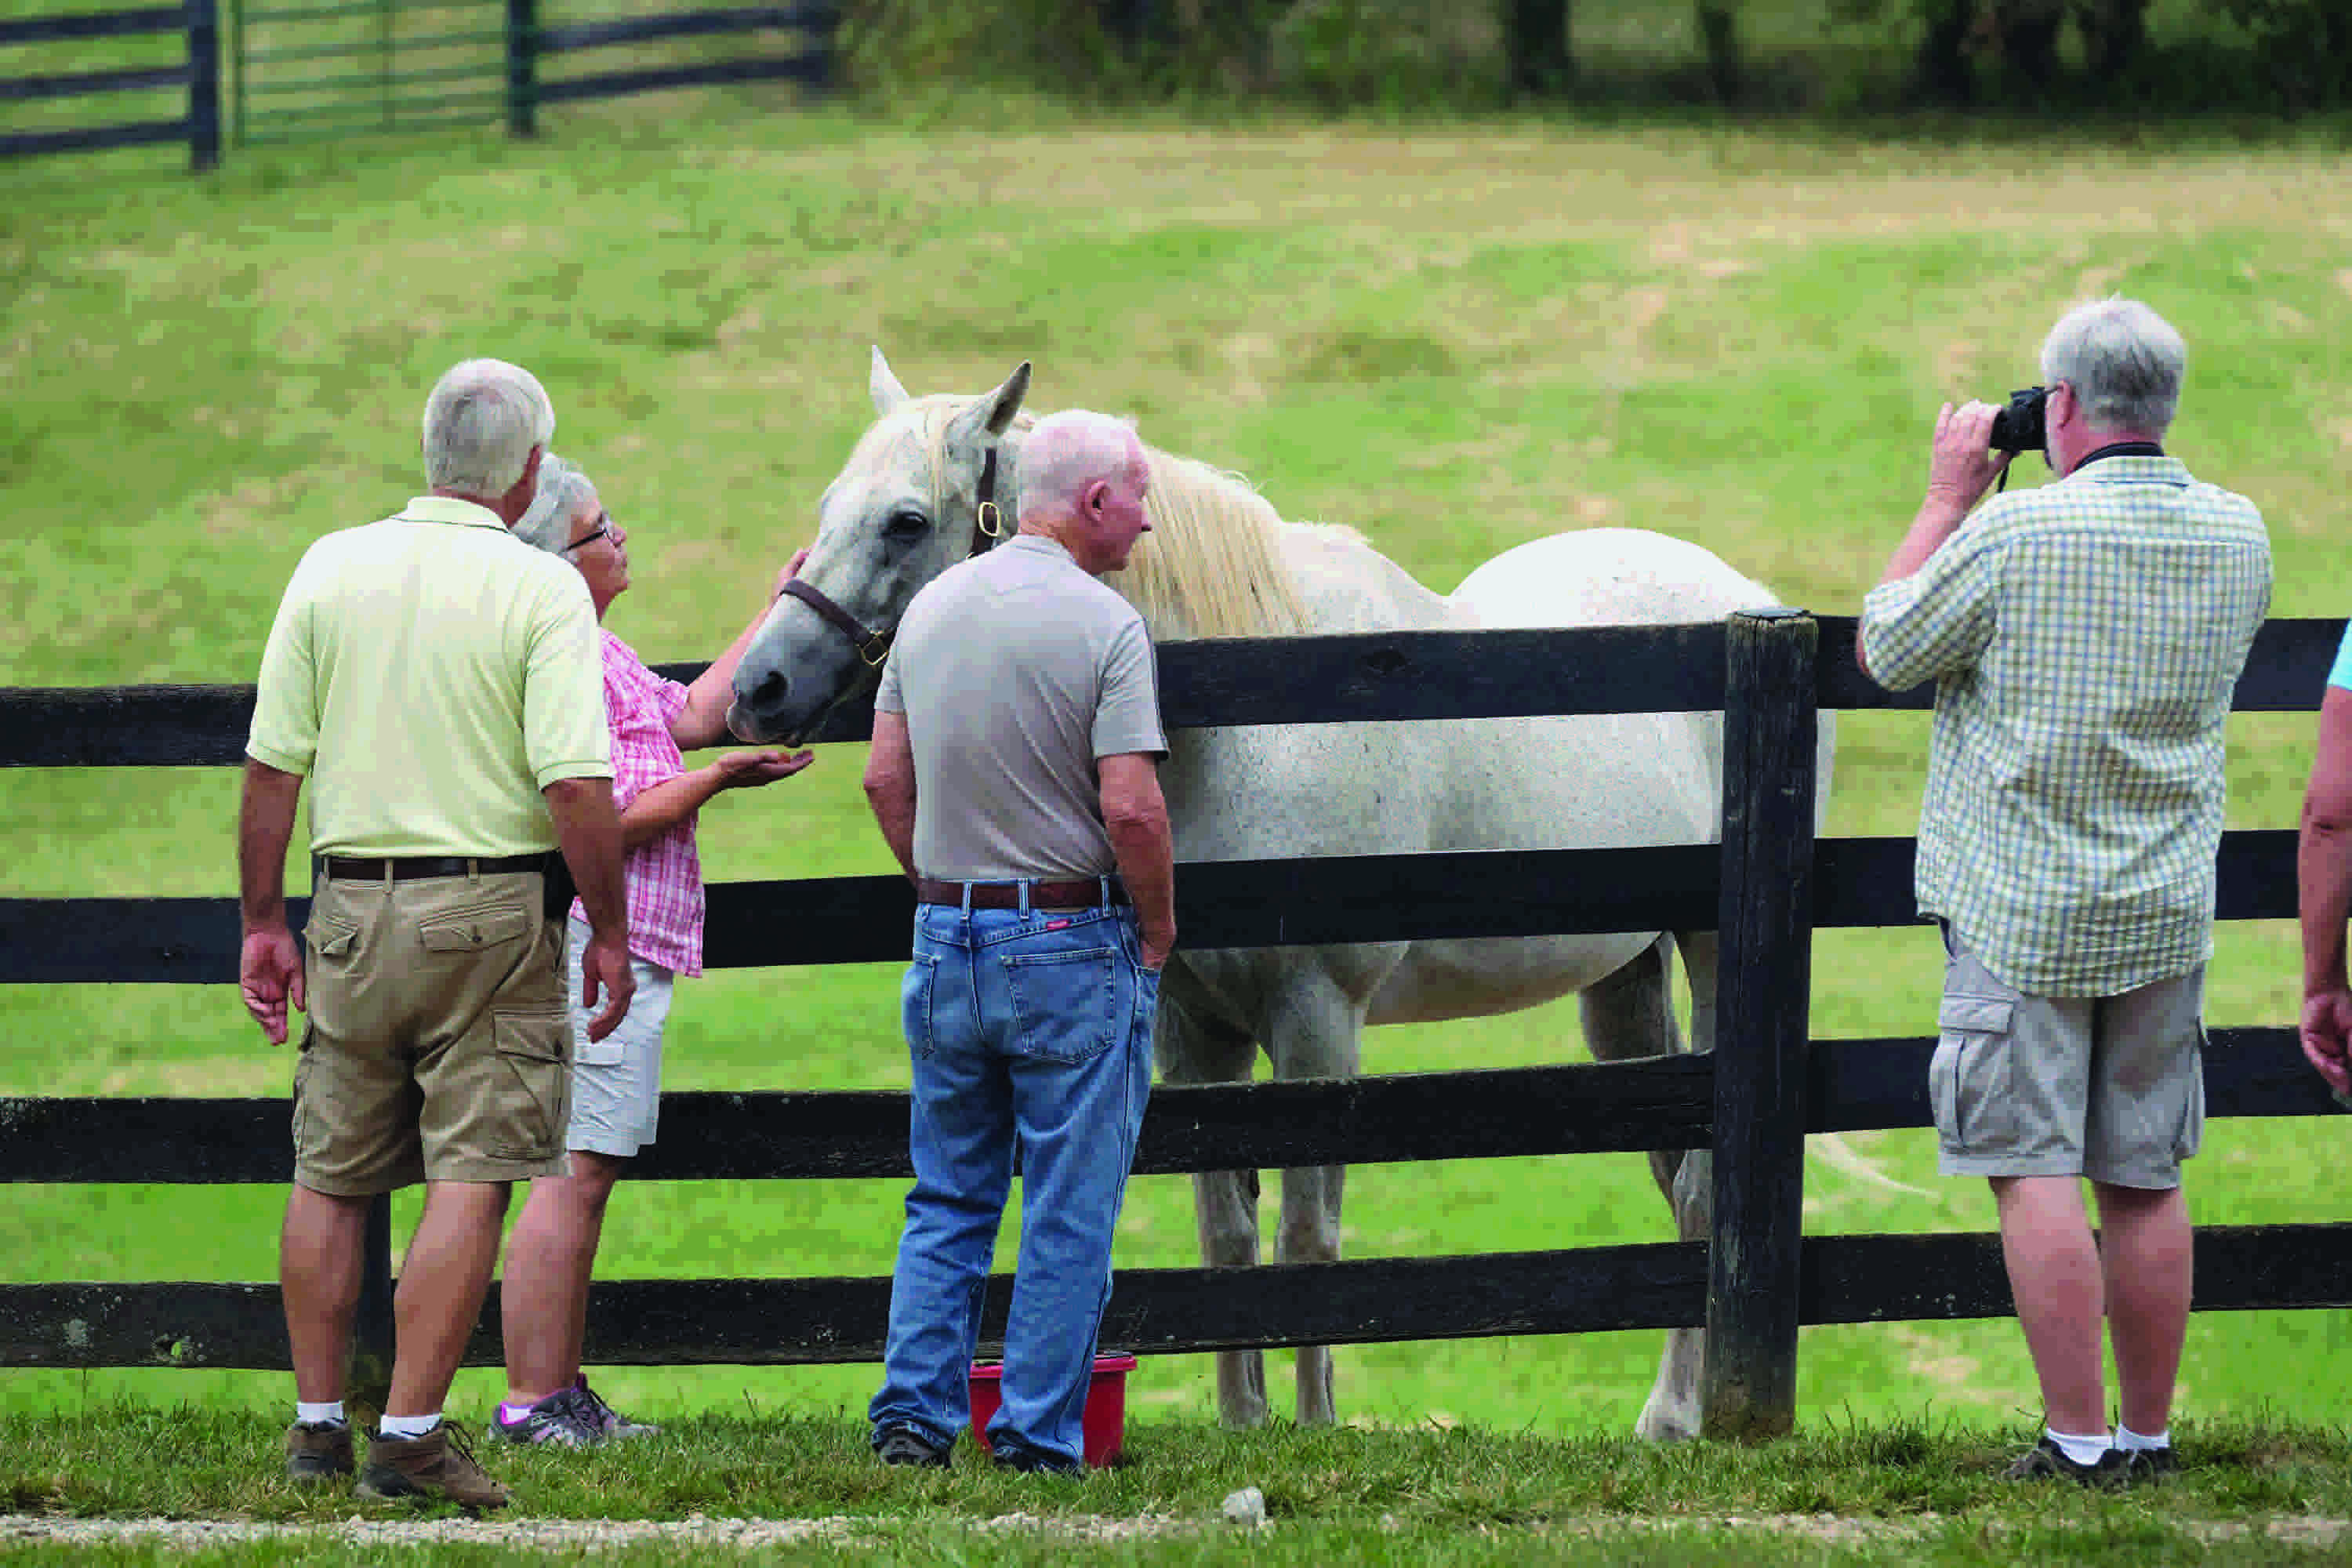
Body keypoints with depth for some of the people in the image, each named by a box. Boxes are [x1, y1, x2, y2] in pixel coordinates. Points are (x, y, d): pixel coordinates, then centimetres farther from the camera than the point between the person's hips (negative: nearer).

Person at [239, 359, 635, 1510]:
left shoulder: (332, 567, 2)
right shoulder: (542, 590, -9)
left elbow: (272, 766, 2)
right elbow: (578, 785, -16)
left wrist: (263, 922, 10)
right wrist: (609, 932, -5)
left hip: (352, 908, 4)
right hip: (493, 911, -4)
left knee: (332, 1178, 14)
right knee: (469, 1180, -2)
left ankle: (317, 1422, 18)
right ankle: (411, 1435, -7)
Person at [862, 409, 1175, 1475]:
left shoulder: (933, 607, 6)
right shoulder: (1104, 626, -14)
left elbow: (885, 780, 9)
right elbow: (1130, 806, -20)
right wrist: (1158, 934, -6)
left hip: (948, 937, 6)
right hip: (1074, 944, -6)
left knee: (948, 1200, 15)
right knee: (1070, 1209, 3)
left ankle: (914, 1410, 7)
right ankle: (1039, 1436, 3)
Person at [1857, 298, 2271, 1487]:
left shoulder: (2016, 531, -15)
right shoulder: (2237, 534, 2)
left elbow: (1885, 651, -2)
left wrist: (1947, 496, 6)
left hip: (2023, 915, -5)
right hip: (2167, 918, 5)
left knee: (2037, 1175, -3)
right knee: (2144, 1182, 9)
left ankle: (2080, 1442, -6)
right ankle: (2148, 1435, 13)